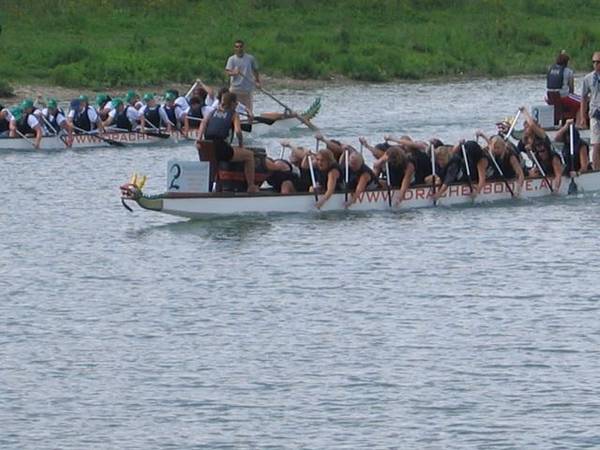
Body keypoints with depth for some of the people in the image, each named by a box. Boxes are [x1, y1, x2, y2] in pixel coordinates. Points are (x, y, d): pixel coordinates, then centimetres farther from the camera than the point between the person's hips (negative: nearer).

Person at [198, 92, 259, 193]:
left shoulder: (213, 112, 19)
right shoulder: (233, 114, 6)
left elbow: (203, 122, 2)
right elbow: (238, 131, -8)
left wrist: (199, 140, -5)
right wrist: (241, 145, 8)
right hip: (220, 149, -6)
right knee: (249, 155, 12)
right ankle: (251, 187, 11)